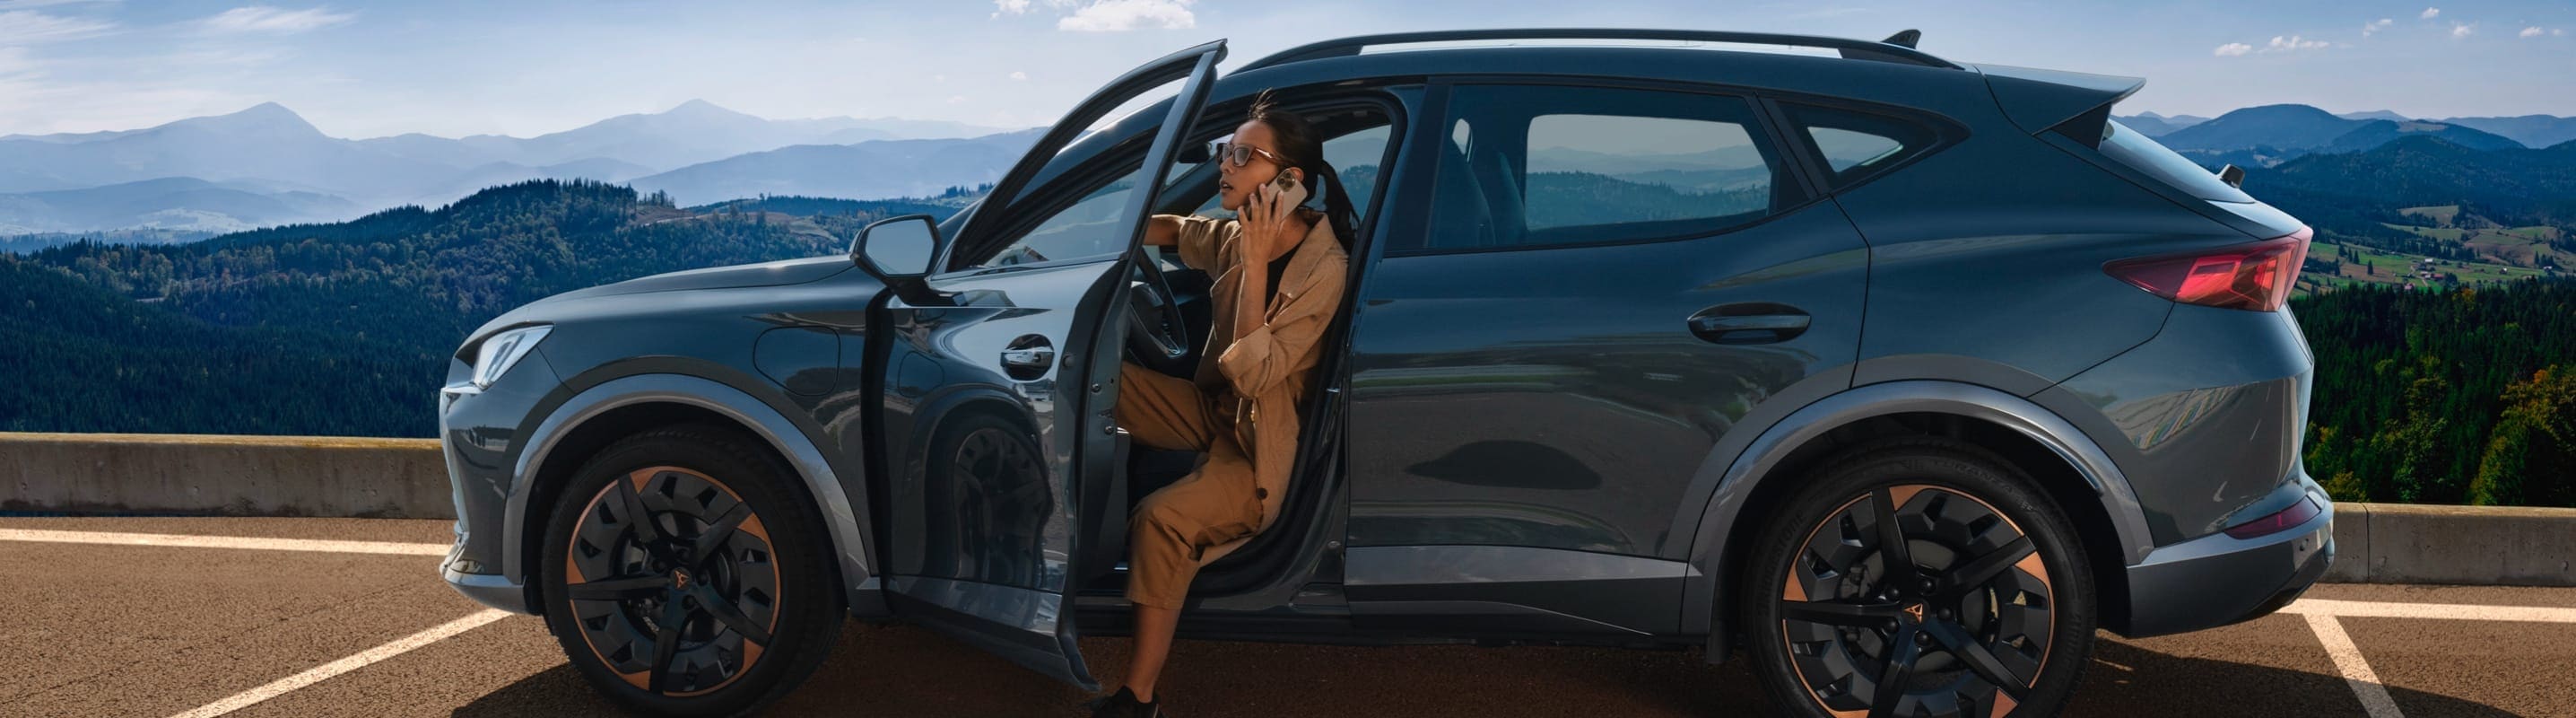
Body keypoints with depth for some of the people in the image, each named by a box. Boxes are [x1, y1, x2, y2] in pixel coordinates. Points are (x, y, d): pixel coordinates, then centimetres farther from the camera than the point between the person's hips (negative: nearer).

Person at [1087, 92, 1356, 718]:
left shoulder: (1323, 269, -23)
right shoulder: (1241, 236, -2)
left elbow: (1250, 374, -29)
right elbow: (1176, 231, 21)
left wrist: (1256, 264, -28)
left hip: (1262, 450, -8)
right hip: (1213, 410, 8)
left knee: (1163, 519, -31)